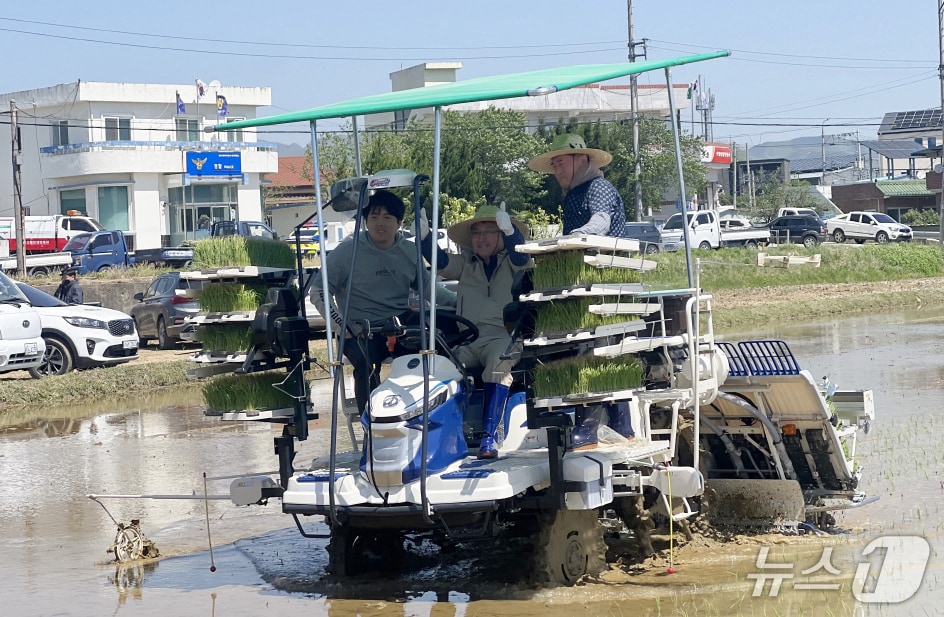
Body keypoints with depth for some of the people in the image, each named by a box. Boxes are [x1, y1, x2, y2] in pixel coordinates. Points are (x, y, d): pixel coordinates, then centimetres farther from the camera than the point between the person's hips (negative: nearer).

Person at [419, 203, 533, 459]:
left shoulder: (512, 263, 13)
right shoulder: (466, 264, 24)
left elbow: (521, 255, -9)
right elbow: (440, 262, 7)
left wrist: (508, 230, -30)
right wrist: (424, 235, -13)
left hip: (502, 336, -3)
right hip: (465, 339, 4)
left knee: (498, 365, -37)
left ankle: (490, 434, -39)